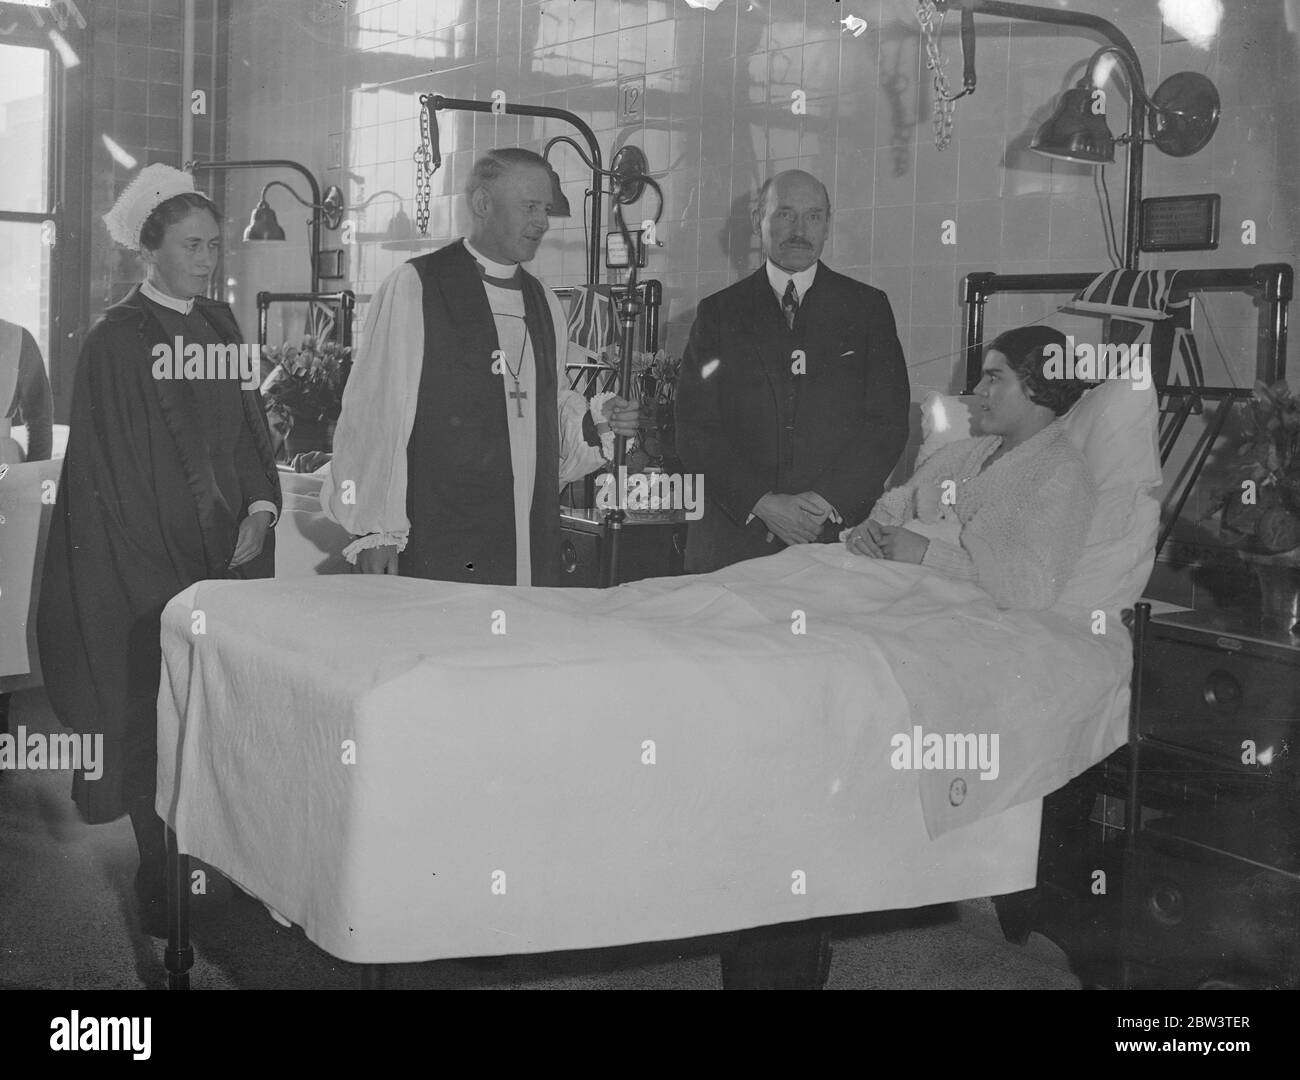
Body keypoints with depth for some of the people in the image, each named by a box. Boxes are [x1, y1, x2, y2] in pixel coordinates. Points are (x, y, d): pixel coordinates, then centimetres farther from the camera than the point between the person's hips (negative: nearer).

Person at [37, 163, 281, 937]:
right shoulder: (117, 340, -6)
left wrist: (260, 508, -6)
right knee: (158, 728, -2)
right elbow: (107, 470, -7)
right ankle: (165, 894, 8)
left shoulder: (221, 326, 11)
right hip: (143, 569, -5)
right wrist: (166, 576, -12)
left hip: (231, 557, 5)